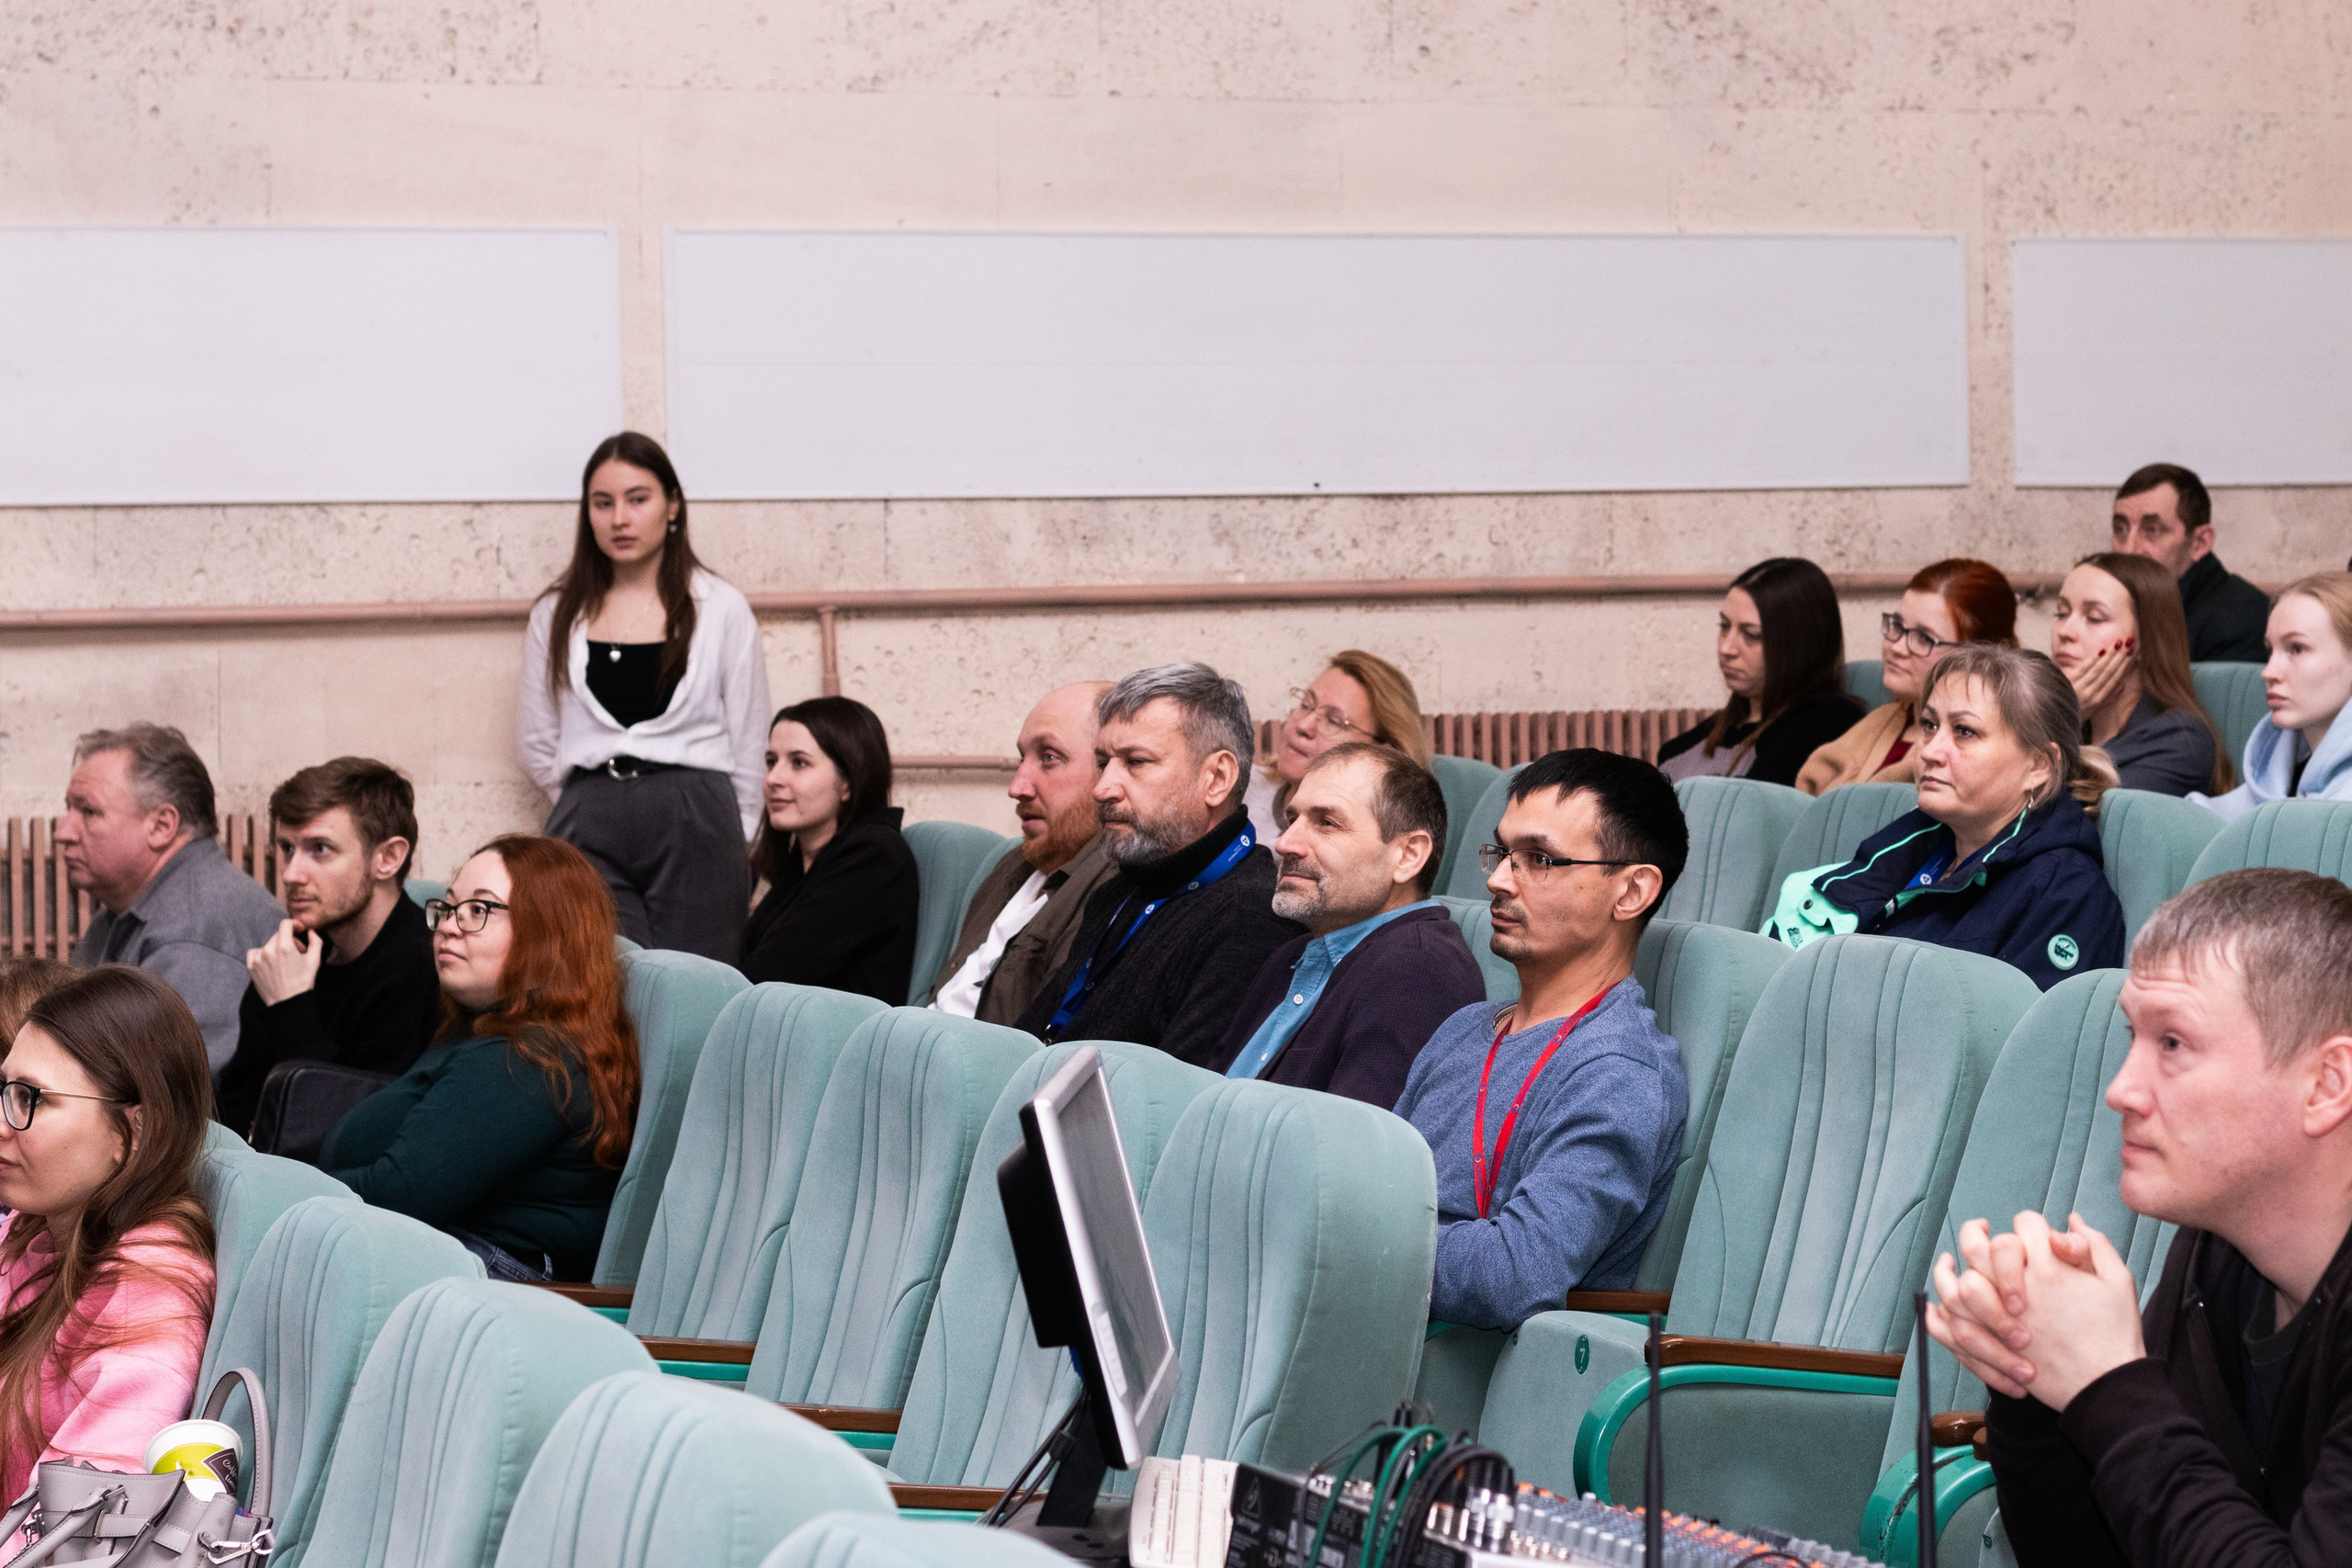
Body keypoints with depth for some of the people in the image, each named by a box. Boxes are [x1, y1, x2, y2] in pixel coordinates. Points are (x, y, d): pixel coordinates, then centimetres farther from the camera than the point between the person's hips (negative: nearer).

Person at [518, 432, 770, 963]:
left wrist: (735, 848, 11)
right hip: (588, 830, 1)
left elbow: (747, 745, 10)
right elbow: (539, 745, 17)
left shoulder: (721, 610, 8)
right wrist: (599, 803, 12)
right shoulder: (556, 615, 13)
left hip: (695, 824, -1)